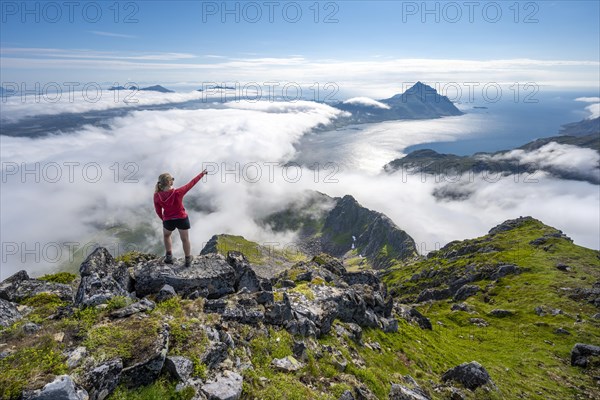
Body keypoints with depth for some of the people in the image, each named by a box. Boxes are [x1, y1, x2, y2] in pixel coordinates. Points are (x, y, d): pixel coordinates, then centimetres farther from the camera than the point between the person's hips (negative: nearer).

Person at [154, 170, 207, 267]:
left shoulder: (157, 196, -21)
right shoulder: (178, 193, -30)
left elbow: (158, 211, -6)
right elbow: (191, 183, -16)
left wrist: (163, 219, 15)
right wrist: (202, 173, -2)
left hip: (168, 220, 2)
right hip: (182, 219, -1)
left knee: (166, 236, 34)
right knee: (185, 240, 20)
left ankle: (169, 256, 40)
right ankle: (188, 260, 38)